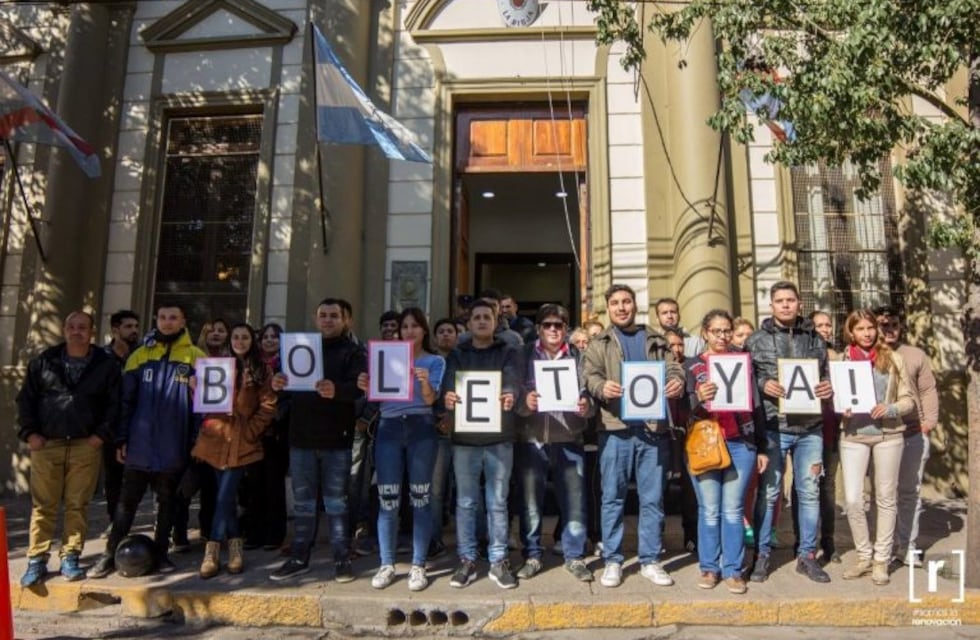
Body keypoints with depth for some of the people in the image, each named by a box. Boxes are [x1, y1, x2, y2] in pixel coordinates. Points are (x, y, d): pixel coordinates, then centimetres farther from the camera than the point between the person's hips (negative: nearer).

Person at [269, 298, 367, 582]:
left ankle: (342, 559, 14)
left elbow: (358, 387, -16)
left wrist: (336, 390, -37)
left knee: (336, 502, 4)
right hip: (301, 437, 4)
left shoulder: (353, 352, 0)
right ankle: (299, 558, 22)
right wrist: (277, 384, -16)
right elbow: (288, 384, 9)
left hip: (336, 439, -3)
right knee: (303, 503, 12)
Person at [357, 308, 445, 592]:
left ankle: (418, 566, 9)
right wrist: (368, 387, -11)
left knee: (420, 499, 1)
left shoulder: (435, 361, 7)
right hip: (389, 428, 2)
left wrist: (425, 382, -24)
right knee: (388, 500, 1)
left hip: (421, 429, -2)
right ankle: (386, 565, 12)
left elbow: (430, 399, -3)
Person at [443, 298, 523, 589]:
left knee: (497, 502, 7)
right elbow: (449, 382, -7)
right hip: (464, 437, 1)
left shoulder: (509, 353, 6)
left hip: (499, 438, -1)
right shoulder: (457, 355, 10)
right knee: (465, 502, 7)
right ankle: (467, 560, 19)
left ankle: (498, 561, 18)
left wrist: (510, 396, -37)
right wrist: (448, 396, -32)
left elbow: (513, 380, -12)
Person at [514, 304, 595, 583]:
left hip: (569, 439, 1)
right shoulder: (524, 355, 4)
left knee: (574, 501, 5)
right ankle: (532, 555, 22)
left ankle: (575, 556, 21)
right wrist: (524, 402, -22)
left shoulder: (578, 357, 7)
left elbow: (589, 393, 5)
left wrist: (587, 406, -16)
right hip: (530, 439, 0)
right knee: (530, 500, 7)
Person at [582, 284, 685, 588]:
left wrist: (677, 382, -18)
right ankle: (612, 561, 14)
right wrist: (603, 387, -27)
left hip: (654, 427, 2)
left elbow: (673, 369, 7)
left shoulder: (656, 341, 16)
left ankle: (650, 561, 19)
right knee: (612, 497, 3)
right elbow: (590, 375, -4)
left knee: (652, 498, 7)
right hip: (616, 428, -2)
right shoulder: (599, 344, 10)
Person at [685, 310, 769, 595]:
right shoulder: (692, 366, 4)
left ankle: (732, 569, 11)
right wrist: (699, 400, -27)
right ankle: (709, 567, 14)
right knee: (709, 511, 4)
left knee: (733, 510, 4)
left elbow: (757, 407, 11)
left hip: (741, 445, 1)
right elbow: (684, 409, -4)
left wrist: (762, 449, 9)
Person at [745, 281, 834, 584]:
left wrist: (829, 389, -4)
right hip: (773, 428, -3)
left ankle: (807, 555, 23)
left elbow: (827, 377, 17)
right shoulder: (756, 340, 2)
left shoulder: (815, 340, 12)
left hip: (810, 428, 3)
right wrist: (762, 385, -16)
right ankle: (762, 554, 16)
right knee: (768, 493, 4)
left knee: (809, 493, 10)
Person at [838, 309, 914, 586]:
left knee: (885, 498, 8)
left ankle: (881, 560, 21)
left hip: (888, 435, 0)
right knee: (852, 500, -3)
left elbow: (908, 400, 2)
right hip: (853, 436, 0)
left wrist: (890, 409, -16)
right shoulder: (841, 360, 4)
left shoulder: (892, 358, 2)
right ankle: (864, 556, 18)